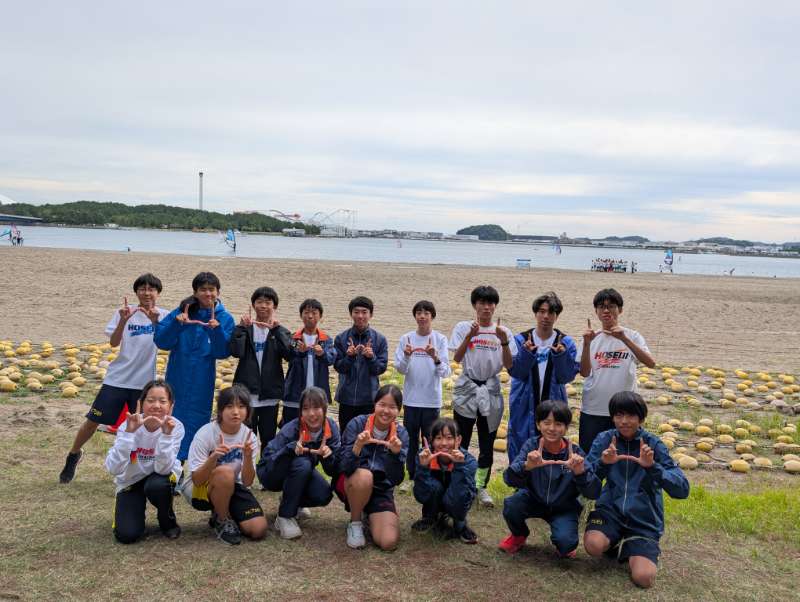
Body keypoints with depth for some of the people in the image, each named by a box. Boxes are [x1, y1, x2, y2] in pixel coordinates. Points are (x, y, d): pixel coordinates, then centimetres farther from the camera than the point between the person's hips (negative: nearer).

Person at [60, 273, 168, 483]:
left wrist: (155, 321, -31)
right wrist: (123, 320, -26)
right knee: (93, 421, 6)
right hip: (117, 379, 0)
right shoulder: (126, 312, 0)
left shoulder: (163, 315, -1)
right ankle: (74, 455, 31)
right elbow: (114, 342, -10)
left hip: (145, 382, 0)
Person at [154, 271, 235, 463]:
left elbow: (222, 353, -8)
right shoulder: (181, 312, 0)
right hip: (177, 379, 0)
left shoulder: (225, 318, -1)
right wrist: (176, 323, -21)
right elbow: (161, 341, -5)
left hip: (202, 382, 0)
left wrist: (217, 329, -24)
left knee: (196, 424, 4)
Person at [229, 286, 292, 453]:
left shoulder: (280, 331, 7)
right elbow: (235, 351, -12)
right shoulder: (245, 328, 6)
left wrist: (276, 329, -20)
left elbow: (289, 353, -13)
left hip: (270, 393, 1)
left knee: (268, 439, 8)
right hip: (247, 392, -1)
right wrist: (241, 327, -17)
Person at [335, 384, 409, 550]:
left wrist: (396, 453, -32)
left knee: (388, 542, -19)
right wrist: (357, 446, -40)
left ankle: (369, 515, 15)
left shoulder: (401, 435, -9)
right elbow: (343, 467, -22)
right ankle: (355, 523, -8)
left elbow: (397, 480, -14)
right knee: (364, 475, -37)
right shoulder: (357, 424, -16)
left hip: (381, 490, 2)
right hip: (352, 486, -2)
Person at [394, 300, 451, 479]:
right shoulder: (406, 338, 2)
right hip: (411, 399, 2)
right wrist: (406, 356, -21)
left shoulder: (440, 339, -3)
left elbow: (445, 372, -9)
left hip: (432, 400, -1)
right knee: (410, 440, 10)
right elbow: (400, 369, -1)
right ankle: (412, 476, 23)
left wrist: (435, 358, -28)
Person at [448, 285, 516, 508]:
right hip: (467, 389, -2)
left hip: (491, 391, 2)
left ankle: (481, 487, 18)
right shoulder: (463, 327, 1)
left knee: (487, 443, 7)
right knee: (461, 440, 0)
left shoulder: (503, 331, 5)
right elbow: (456, 358, -10)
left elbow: (508, 365, -1)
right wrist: (470, 336, -22)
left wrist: (504, 341, -16)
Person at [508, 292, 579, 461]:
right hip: (524, 407, 0)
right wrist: (527, 353, -23)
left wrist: (560, 355, -22)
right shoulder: (521, 340, 1)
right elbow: (515, 371, -7)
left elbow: (568, 376, -6)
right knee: (519, 456, 4)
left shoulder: (566, 342, 2)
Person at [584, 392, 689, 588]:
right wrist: (602, 462, -28)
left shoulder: (653, 444, -6)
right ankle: (616, 543, 6)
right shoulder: (605, 439, -2)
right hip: (610, 510, 1)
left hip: (644, 519, -1)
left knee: (644, 578, -22)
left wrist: (652, 466, -30)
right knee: (594, 545, -31)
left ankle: (627, 548, 12)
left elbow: (682, 489, -15)